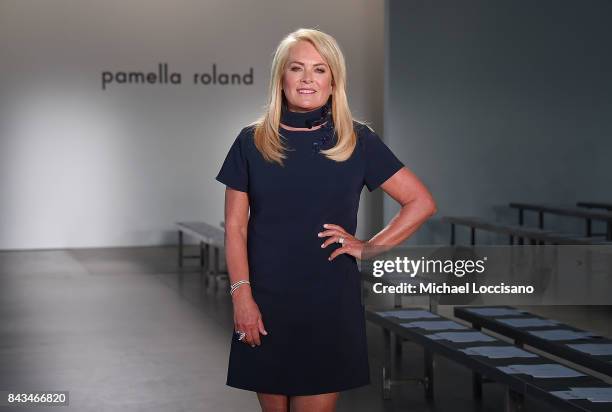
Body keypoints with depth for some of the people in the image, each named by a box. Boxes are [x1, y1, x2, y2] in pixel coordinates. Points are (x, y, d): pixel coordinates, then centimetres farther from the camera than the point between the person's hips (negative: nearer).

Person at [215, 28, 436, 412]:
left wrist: (370, 247, -3)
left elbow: (422, 202, 3)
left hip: (330, 302, -1)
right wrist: (242, 297, -8)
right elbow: (236, 226, 1)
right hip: (266, 302, 1)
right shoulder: (252, 142, 3)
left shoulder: (358, 141, 1)